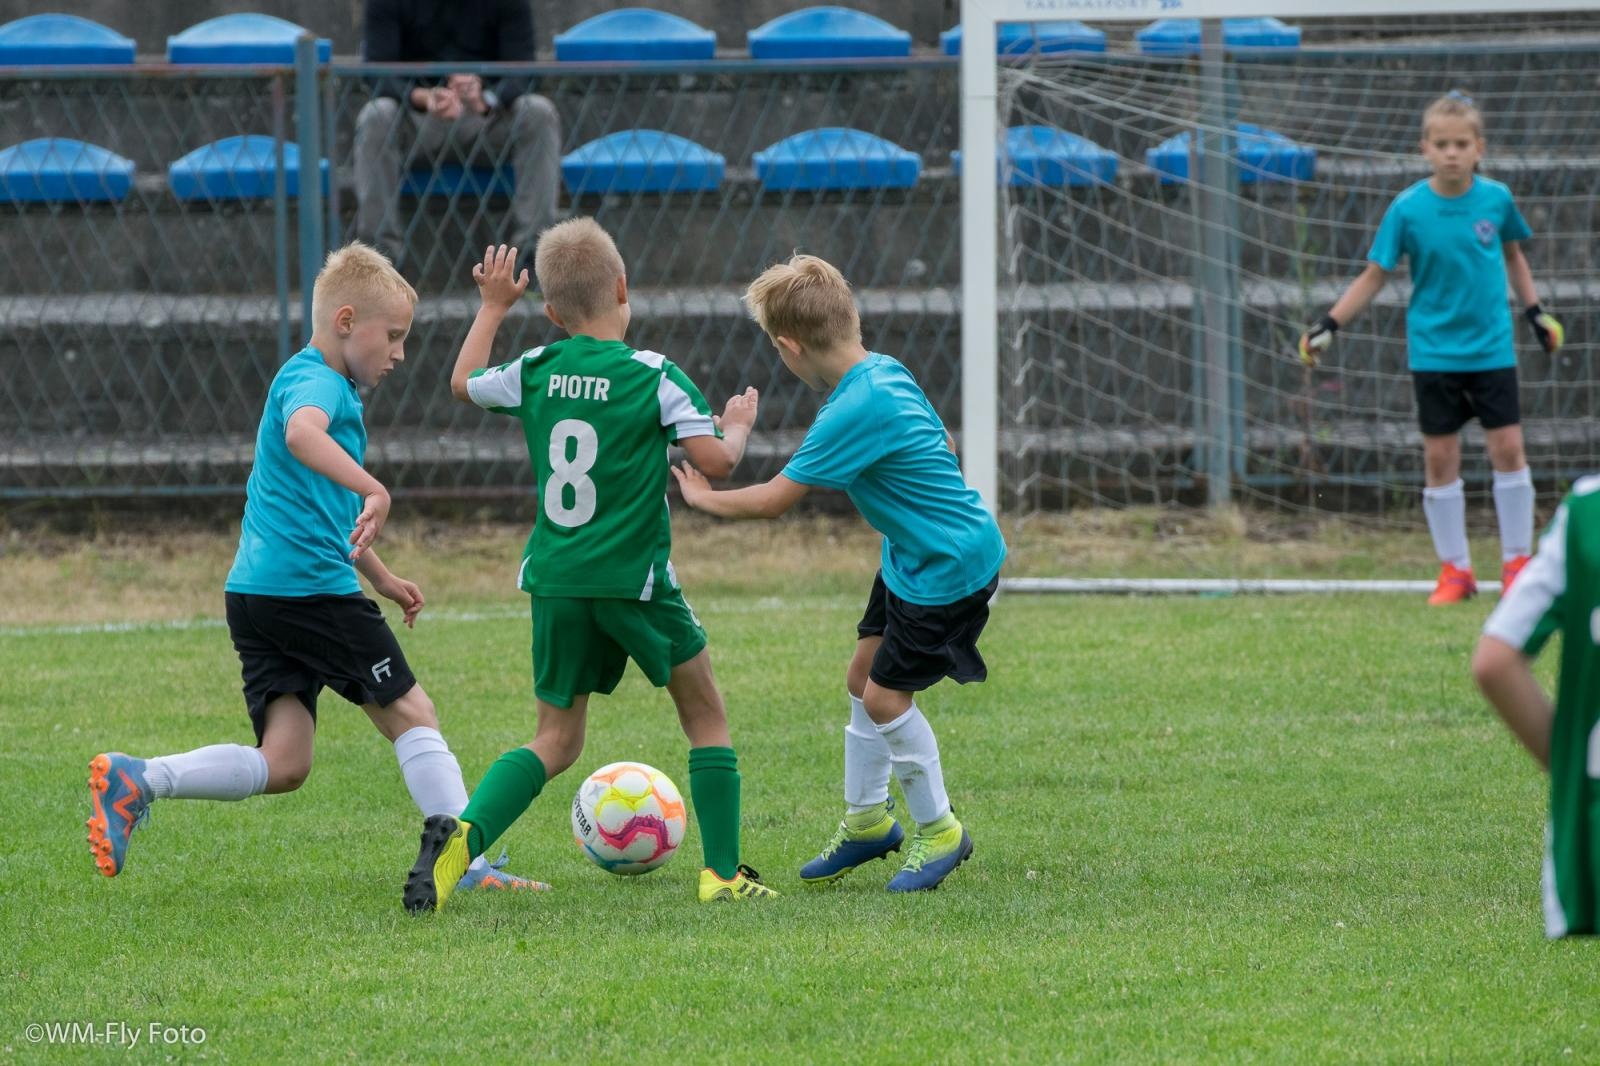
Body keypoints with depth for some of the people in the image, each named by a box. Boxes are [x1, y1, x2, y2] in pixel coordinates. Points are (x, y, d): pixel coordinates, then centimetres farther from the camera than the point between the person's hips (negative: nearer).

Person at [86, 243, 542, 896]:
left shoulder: (327, 385, 26)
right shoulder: (317, 381, -7)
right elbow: (303, 434, -33)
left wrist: (382, 579, 41)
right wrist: (374, 492, -43)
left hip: (256, 594, 9)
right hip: (313, 588, -9)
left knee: (281, 765, 0)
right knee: (411, 714, 1)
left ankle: (136, 780, -12)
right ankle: (470, 862, 2)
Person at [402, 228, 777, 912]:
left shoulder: (533, 374, 4)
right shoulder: (653, 377, -9)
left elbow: (463, 383, 23)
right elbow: (716, 460, -12)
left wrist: (493, 307, 35)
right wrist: (738, 426, 10)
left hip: (556, 581, 4)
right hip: (634, 578, -4)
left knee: (556, 739, 11)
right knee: (706, 716, 15)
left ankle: (462, 835, -14)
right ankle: (723, 874, 12)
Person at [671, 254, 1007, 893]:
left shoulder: (855, 410, -29)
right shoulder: (885, 371, 0)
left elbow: (772, 501, -22)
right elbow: (942, 444, 16)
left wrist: (703, 498, -7)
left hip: (950, 568, -10)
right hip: (913, 556, 10)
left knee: (886, 696, -5)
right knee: (864, 677, 15)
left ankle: (939, 833, 11)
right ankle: (866, 822, 30)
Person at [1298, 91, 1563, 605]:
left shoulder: (1496, 198, -4)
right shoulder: (1408, 209, -8)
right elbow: (1375, 275, -3)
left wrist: (1536, 310, 16)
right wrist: (1329, 325, -9)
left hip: (1492, 348, 1)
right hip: (1434, 352, -1)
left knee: (1508, 447, -2)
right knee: (1440, 457, 2)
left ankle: (1517, 562, 10)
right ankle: (1454, 568, 12)